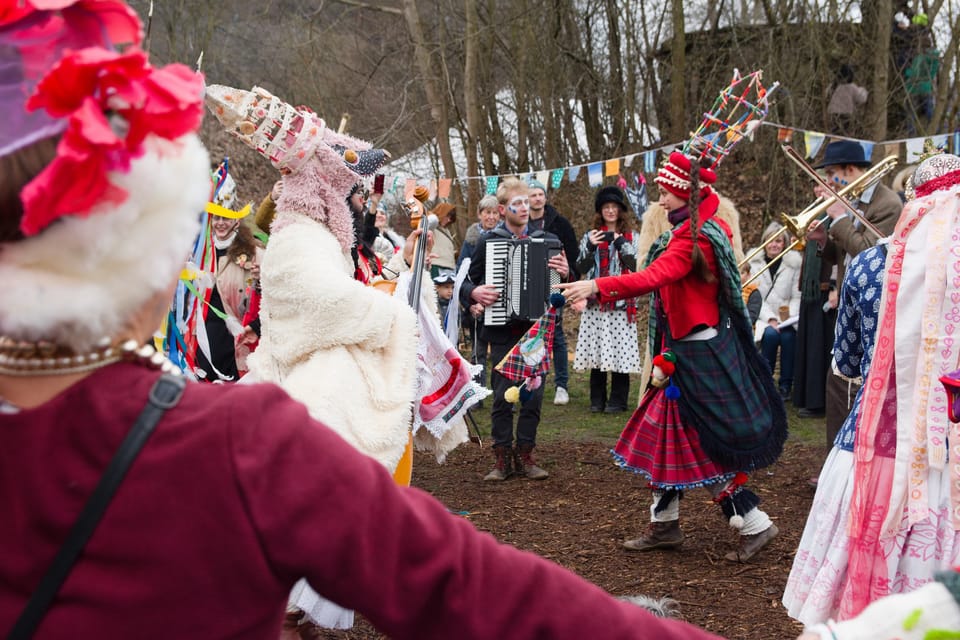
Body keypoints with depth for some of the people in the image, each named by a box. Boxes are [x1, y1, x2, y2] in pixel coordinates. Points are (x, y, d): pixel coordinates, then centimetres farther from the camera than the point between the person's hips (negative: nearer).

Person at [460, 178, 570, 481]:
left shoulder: (544, 241, 6)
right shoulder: (488, 241, 0)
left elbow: (558, 281, 11)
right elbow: (464, 280, 3)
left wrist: (565, 272, -12)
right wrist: (474, 294, -17)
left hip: (536, 328, 2)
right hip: (503, 330, -2)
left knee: (534, 394, 4)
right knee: (502, 396, 0)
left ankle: (525, 455, 15)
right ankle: (502, 457, 9)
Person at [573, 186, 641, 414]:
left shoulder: (631, 238, 7)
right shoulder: (590, 236, 11)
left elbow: (636, 266, -5)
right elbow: (581, 269, 5)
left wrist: (621, 244, -14)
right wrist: (590, 248, -10)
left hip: (621, 303, -2)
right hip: (596, 302, 2)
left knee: (619, 349, -4)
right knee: (596, 349, 2)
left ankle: (617, 400, 5)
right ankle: (597, 399, 11)